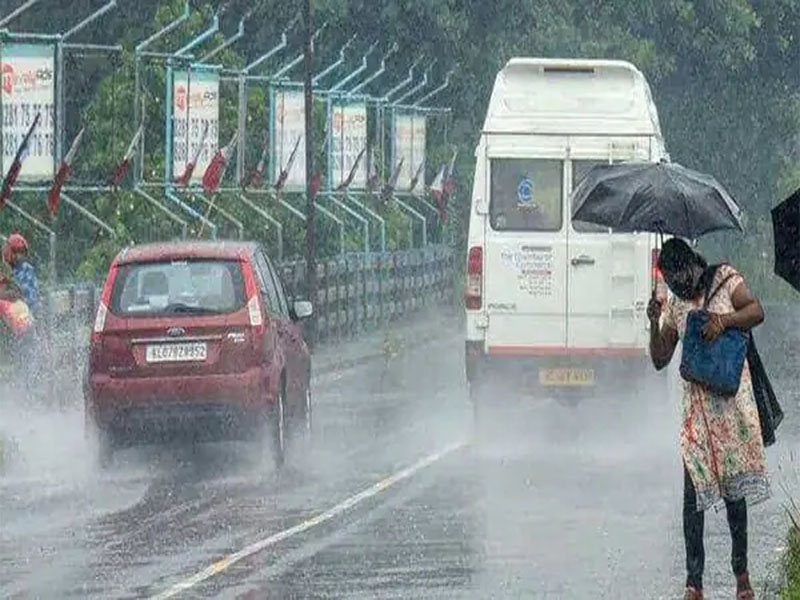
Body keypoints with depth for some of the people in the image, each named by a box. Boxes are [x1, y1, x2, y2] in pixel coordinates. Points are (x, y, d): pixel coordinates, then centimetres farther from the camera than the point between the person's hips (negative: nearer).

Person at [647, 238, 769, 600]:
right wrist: (655, 325, -6)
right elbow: (660, 360, 10)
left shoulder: (725, 279, 4)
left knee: (734, 487, 0)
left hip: (732, 396, -2)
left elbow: (756, 312, -6)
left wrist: (724, 319, -22)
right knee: (694, 490, -5)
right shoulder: (674, 305, 11)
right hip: (696, 403, 2)